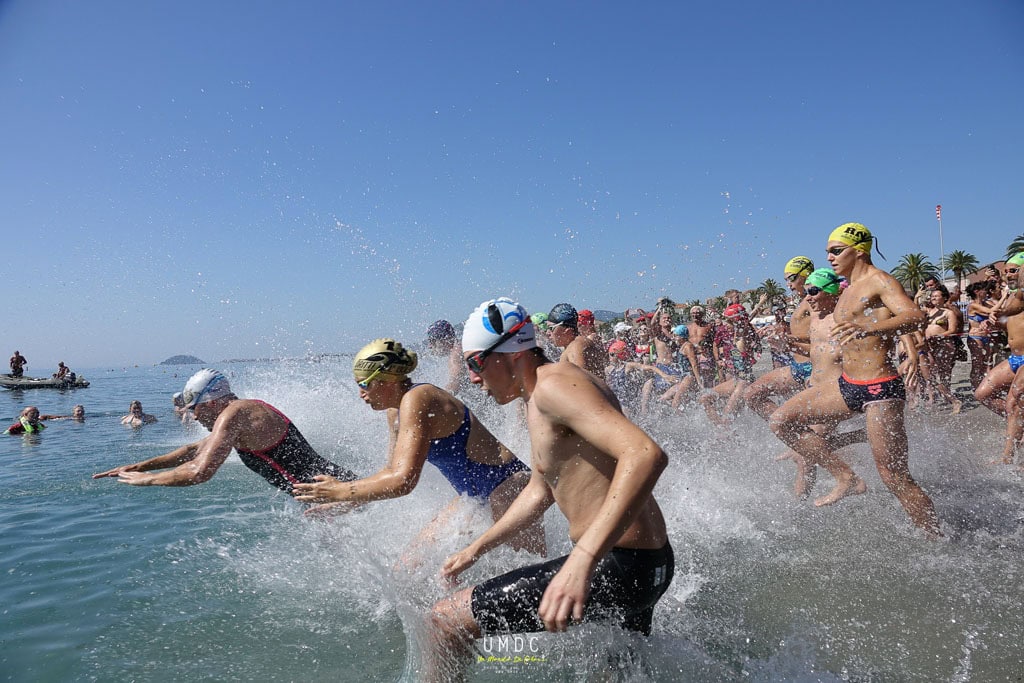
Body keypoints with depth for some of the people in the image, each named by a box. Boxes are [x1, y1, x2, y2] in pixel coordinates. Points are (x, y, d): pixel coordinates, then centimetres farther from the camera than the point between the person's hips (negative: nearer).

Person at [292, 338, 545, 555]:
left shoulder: (416, 401, -23)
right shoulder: (395, 410, 6)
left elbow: (403, 481, -29)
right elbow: (393, 472, 16)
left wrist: (341, 490, -18)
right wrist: (342, 505, 14)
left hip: (509, 488, -10)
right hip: (477, 495, 10)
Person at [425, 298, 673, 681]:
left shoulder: (555, 385, -19)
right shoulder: (536, 400, 14)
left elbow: (646, 454, -33)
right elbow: (540, 492, 26)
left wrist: (581, 560, -41)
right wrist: (474, 550, 27)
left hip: (618, 565, -11)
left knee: (446, 620, -5)